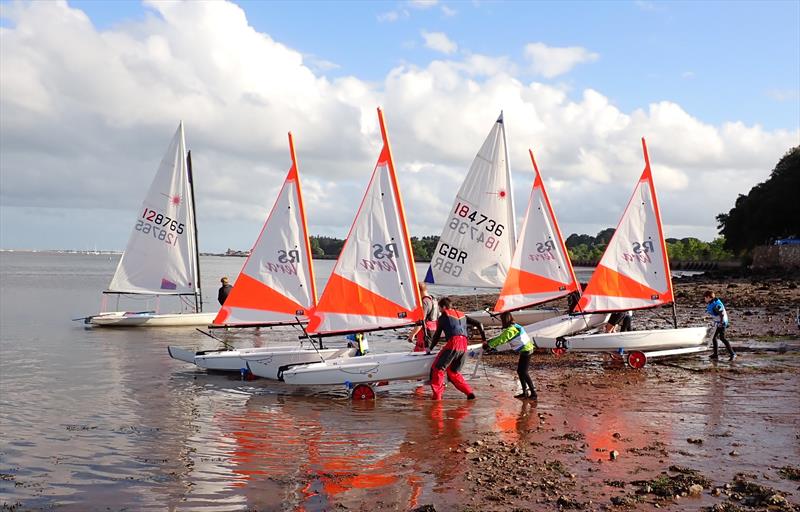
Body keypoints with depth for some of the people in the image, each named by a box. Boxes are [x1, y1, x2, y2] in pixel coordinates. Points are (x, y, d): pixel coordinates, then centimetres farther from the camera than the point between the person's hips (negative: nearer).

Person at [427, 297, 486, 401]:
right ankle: (469, 393, 7)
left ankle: (437, 395, -4)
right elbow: (478, 324, 25)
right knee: (454, 372, 18)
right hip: (464, 346, 6)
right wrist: (484, 339, 31)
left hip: (453, 343, -6)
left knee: (437, 368, 3)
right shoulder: (462, 315, 27)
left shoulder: (443, 316, 11)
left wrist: (430, 348, 23)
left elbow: (437, 335, 12)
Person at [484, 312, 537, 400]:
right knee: (520, 371, 12)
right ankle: (525, 392, 16)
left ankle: (533, 393, -7)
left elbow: (501, 340, -19)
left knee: (524, 372, -8)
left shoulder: (511, 330, -20)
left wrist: (489, 344, -9)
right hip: (526, 350, 10)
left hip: (526, 350, -10)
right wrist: (491, 341, 16)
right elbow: (502, 336, 19)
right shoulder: (515, 326, 12)